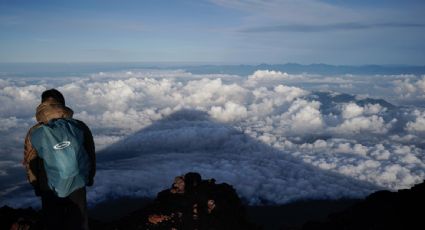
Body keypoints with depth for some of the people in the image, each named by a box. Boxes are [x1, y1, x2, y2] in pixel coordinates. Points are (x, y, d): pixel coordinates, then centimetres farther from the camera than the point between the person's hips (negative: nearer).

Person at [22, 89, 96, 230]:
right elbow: (90, 156, -4)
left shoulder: (34, 133, -14)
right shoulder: (80, 127, -14)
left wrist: (36, 186, 12)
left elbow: (29, 163, -4)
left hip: (49, 188, 0)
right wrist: (89, 178, 13)